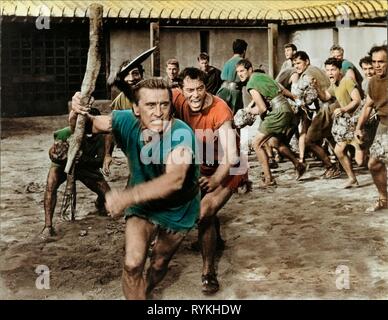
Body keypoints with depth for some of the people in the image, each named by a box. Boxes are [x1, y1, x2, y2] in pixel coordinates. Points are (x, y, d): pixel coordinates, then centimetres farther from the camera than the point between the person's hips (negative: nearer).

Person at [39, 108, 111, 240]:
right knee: (51, 186, -33)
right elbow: (53, 153, -29)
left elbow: (100, 161, -22)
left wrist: (84, 160, -41)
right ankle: (48, 226, -27)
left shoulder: (100, 139, -22)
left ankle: (99, 204, 33)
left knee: (107, 194, -8)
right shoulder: (68, 132, -30)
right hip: (63, 165, -2)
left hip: (86, 168, 2)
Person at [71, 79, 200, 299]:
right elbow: (90, 125, -7)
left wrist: (127, 197, -59)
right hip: (142, 204, 2)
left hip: (178, 210, -2)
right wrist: (79, 113, -31)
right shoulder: (127, 121, -23)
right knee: (132, 265, -14)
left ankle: (144, 291, 52)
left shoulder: (182, 134, -36)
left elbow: (174, 180, -50)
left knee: (159, 265, 19)